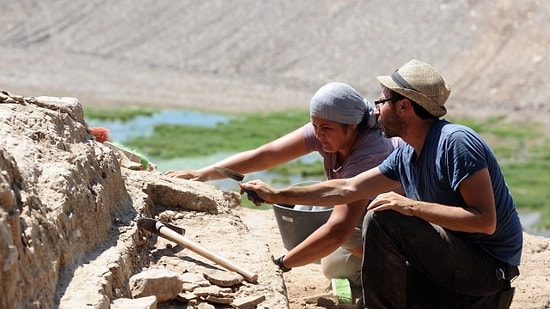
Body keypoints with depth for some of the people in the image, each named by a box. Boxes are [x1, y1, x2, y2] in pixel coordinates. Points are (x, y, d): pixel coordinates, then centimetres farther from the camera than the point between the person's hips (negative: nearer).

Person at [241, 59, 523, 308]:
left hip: (488, 267, -9)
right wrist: (277, 195, 15)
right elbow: (347, 189, 13)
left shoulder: (455, 142, -20)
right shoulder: (405, 156, 7)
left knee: (382, 218, -19)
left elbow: (486, 221, -25)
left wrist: (411, 206, -25)